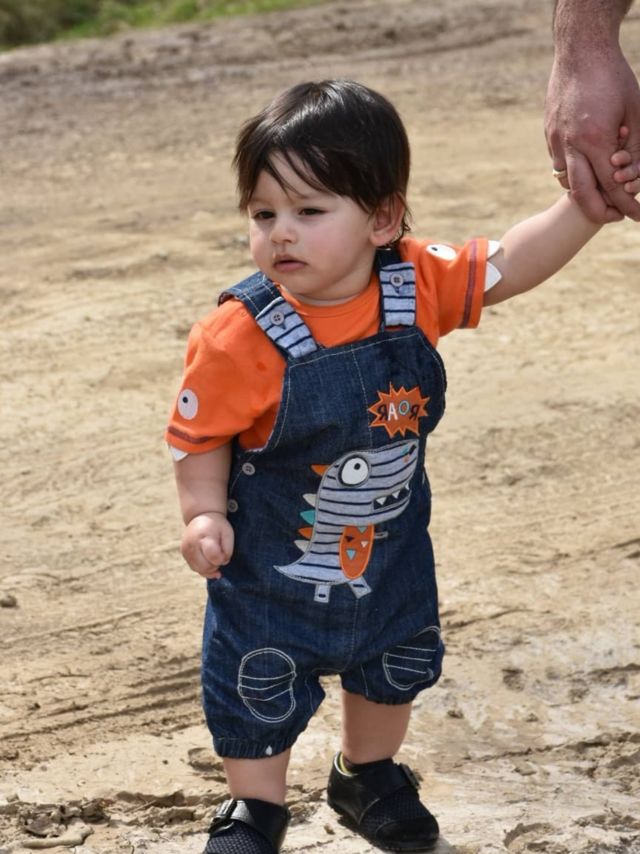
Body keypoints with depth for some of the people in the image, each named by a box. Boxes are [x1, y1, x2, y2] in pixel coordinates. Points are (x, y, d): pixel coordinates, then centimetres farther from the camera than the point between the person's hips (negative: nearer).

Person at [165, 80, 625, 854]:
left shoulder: (418, 286, -18)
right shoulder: (240, 336, -27)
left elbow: (507, 266, -12)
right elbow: (199, 434, -16)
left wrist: (584, 203, -23)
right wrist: (204, 513, -26)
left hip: (390, 549, 4)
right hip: (275, 563, -4)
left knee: (394, 672, 25)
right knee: (258, 690, 10)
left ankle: (366, 777, 52)